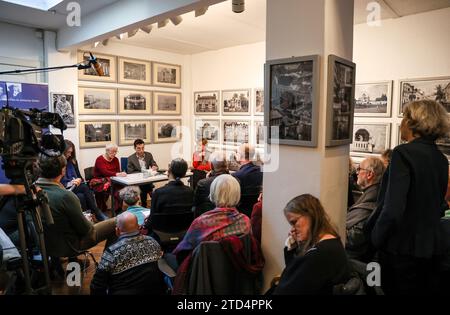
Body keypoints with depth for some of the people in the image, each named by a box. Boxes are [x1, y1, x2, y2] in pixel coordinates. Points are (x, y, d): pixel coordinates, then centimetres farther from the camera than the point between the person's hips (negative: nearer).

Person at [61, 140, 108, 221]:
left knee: (81, 196, -28)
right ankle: (98, 214, -25)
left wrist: (79, 180, -5)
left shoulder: (73, 161, 15)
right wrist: (70, 183, -17)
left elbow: (79, 176, 17)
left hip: (75, 187, 5)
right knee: (85, 187, -28)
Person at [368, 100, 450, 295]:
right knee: (423, 290, 20)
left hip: (402, 247, -7)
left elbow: (392, 208, -24)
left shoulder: (404, 153, -18)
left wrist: (375, 240, -11)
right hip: (430, 247, 7)